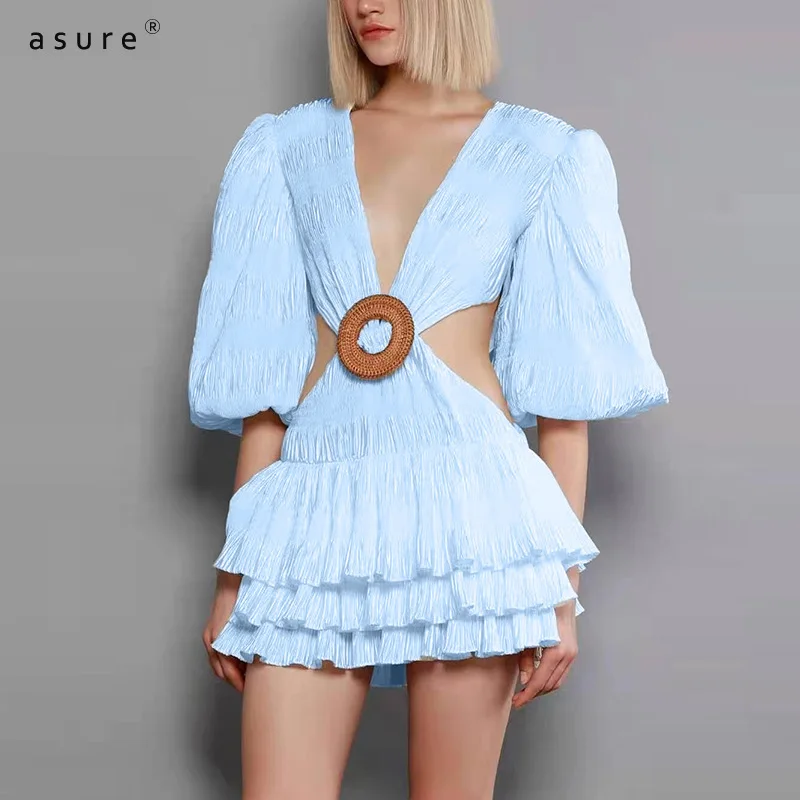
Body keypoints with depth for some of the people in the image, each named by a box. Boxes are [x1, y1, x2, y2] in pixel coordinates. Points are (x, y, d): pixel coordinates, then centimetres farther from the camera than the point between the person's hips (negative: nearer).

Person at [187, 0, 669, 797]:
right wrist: (236, 571, 9)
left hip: (469, 502, -2)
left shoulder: (542, 156, 7)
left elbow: (563, 392, 4)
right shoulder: (290, 147, 12)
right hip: (318, 505, 2)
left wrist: (563, 582, 0)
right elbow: (263, 375, 11)